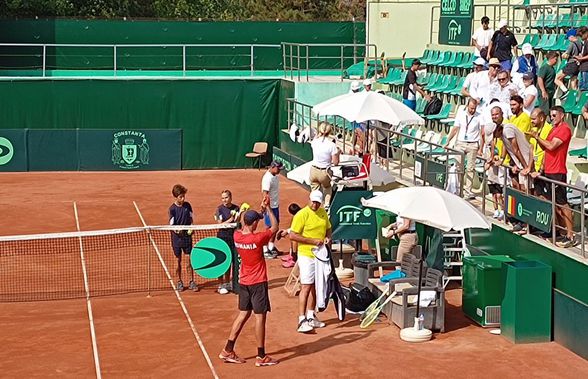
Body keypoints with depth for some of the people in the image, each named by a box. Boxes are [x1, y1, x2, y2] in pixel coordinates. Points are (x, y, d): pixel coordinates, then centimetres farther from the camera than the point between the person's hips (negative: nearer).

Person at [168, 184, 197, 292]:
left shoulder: (187, 205, 0)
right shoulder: (172, 209, -12)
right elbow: (171, 225, -11)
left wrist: (191, 228, -7)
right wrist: (177, 231, -30)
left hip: (187, 236, 3)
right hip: (176, 237, -3)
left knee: (189, 260, 5)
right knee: (178, 261, 7)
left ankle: (192, 282, 14)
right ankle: (179, 282, 19)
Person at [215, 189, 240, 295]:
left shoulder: (236, 208, 2)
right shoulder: (219, 209, -6)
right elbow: (220, 225, -10)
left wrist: (237, 218, -18)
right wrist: (230, 220, -20)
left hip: (233, 238, 3)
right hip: (222, 238, -3)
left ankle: (227, 283, 25)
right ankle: (221, 285, 7)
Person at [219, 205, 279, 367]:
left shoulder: (237, 236, -4)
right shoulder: (257, 238, -21)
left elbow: (244, 228, 20)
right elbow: (274, 227, -6)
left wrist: (260, 209, 19)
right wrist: (267, 209, 4)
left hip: (244, 282, 7)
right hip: (258, 282, -7)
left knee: (243, 314, 15)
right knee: (260, 316, 0)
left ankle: (228, 350, 16)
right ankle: (261, 356, 5)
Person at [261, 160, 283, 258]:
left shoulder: (276, 175, 5)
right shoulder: (267, 178, -23)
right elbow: (265, 194, -27)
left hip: (276, 205, 9)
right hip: (270, 206, -9)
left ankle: (271, 247, 31)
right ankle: (265, 250, 6)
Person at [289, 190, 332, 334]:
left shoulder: (323, 213, 10)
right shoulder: (302, 214, -12)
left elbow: (328, 228, 25)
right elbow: (292, 235, -16)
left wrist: (328, 237, 1)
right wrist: (313, 241, -19)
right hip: (306, 255, -7)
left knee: (315, 286, 13)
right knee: (306, 287, -11)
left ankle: (311, 316, 24)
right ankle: (302, 321, -13)